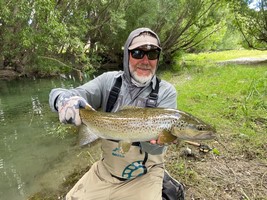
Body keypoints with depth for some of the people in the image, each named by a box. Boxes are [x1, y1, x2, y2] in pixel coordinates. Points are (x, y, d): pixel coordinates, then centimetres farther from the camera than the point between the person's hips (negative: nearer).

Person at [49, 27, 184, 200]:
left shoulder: (166, 92, -13)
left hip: (144, 175, -2)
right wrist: (65, 98, -39)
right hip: (106, 169, 3)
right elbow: (58, 94, -15)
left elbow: (157, 148, -19)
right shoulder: (109, 80, -7)